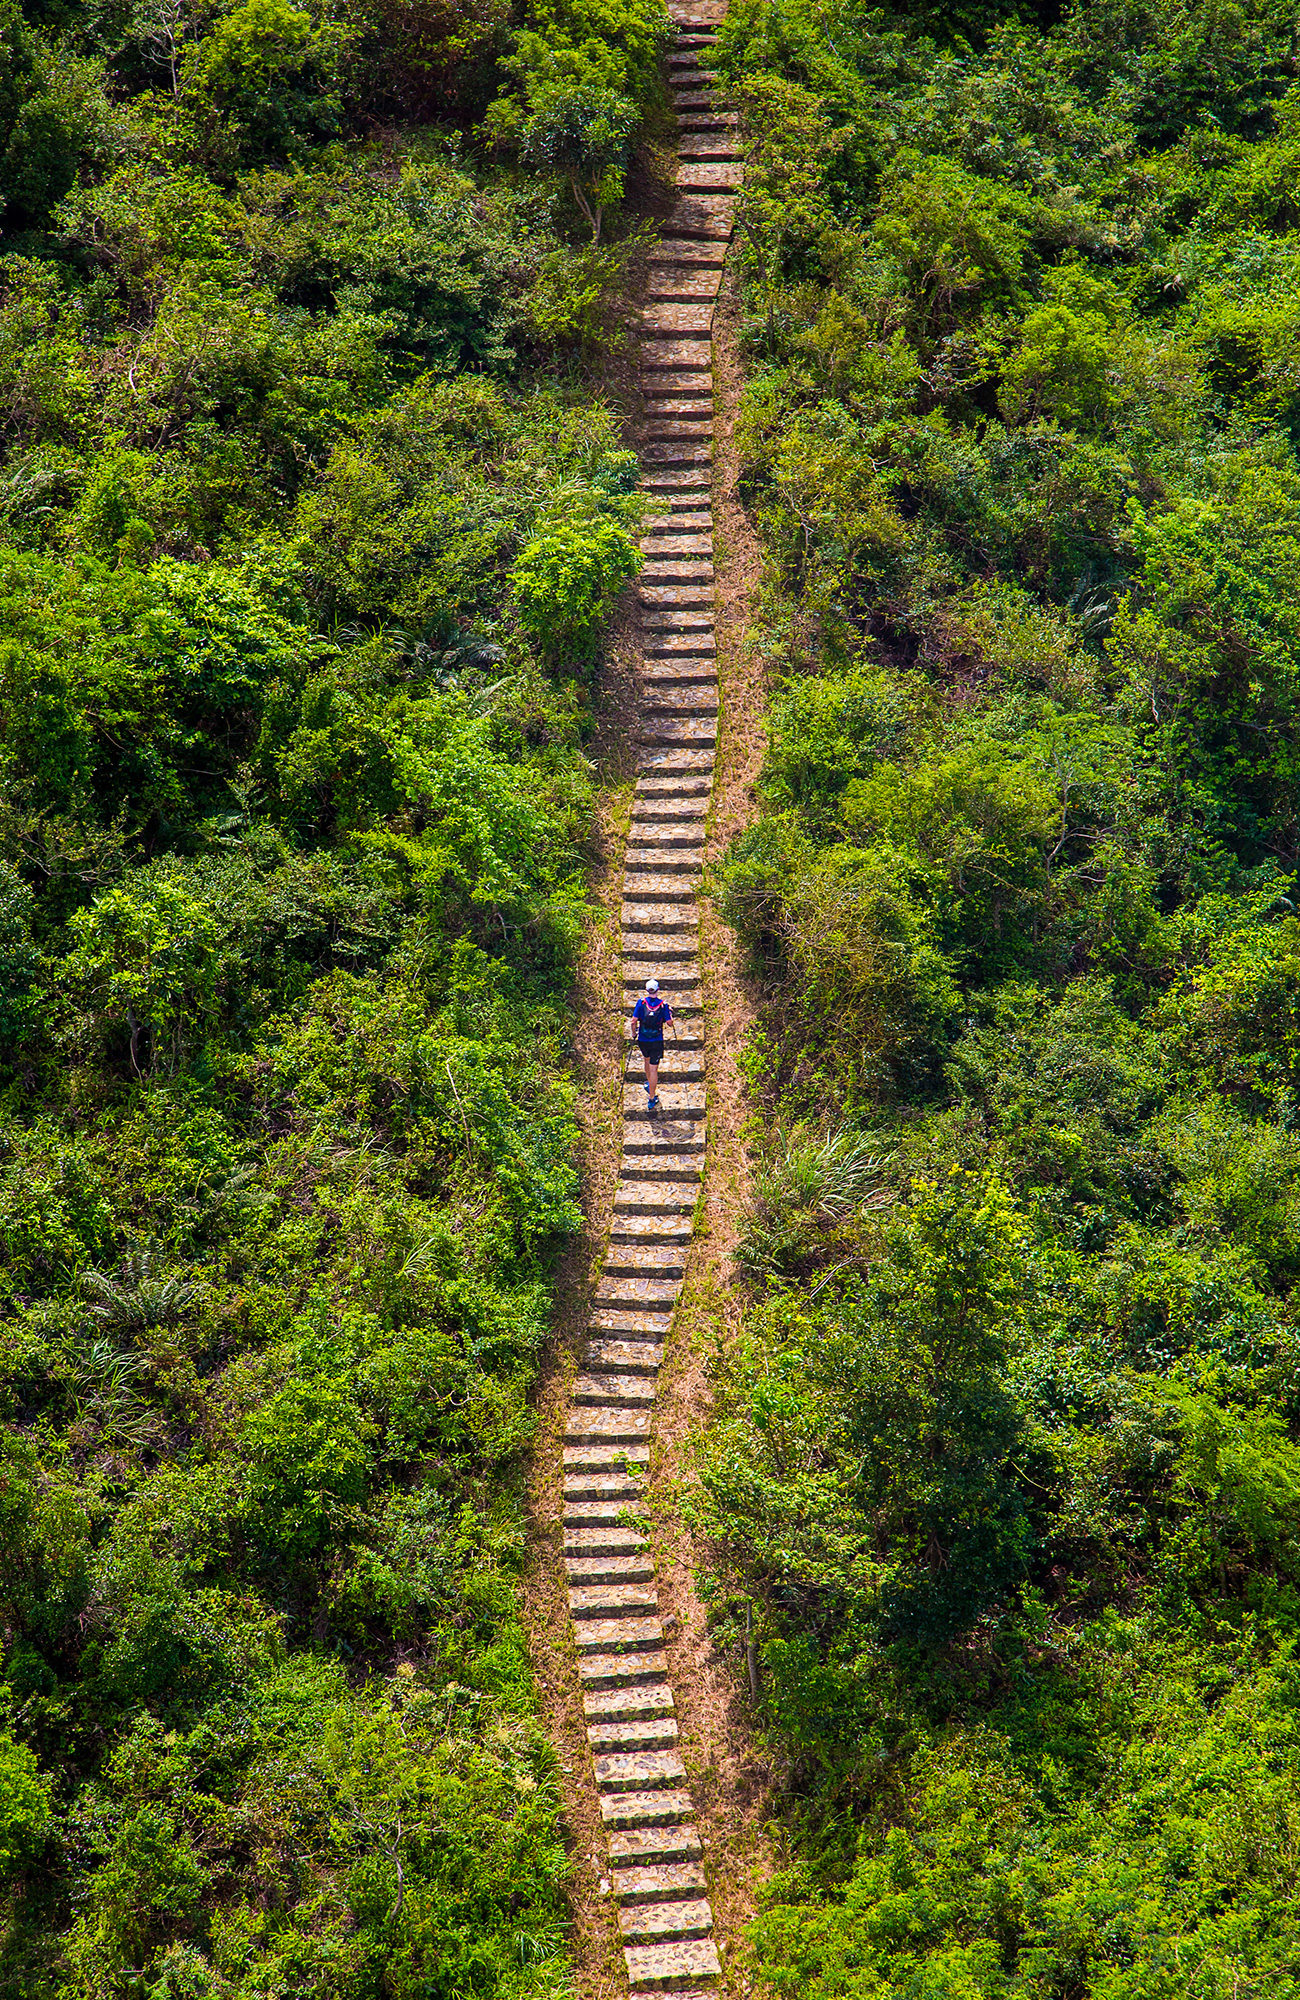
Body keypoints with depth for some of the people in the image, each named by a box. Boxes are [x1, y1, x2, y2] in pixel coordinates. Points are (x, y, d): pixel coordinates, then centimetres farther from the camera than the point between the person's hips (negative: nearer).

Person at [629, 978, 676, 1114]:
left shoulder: (641, 1002, -9)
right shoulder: (663, 1005, -11)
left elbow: (633, 1021, -10)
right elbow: (669, 1023, -7)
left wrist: (633, 1034, 8)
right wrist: (670, 1014, 13)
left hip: (642, 1040, 2)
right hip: (657, 1041, -2)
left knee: (647, 1060, 31)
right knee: (653, 1069, 0)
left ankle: (649, 1084, 50)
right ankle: (652, 1100, 1)